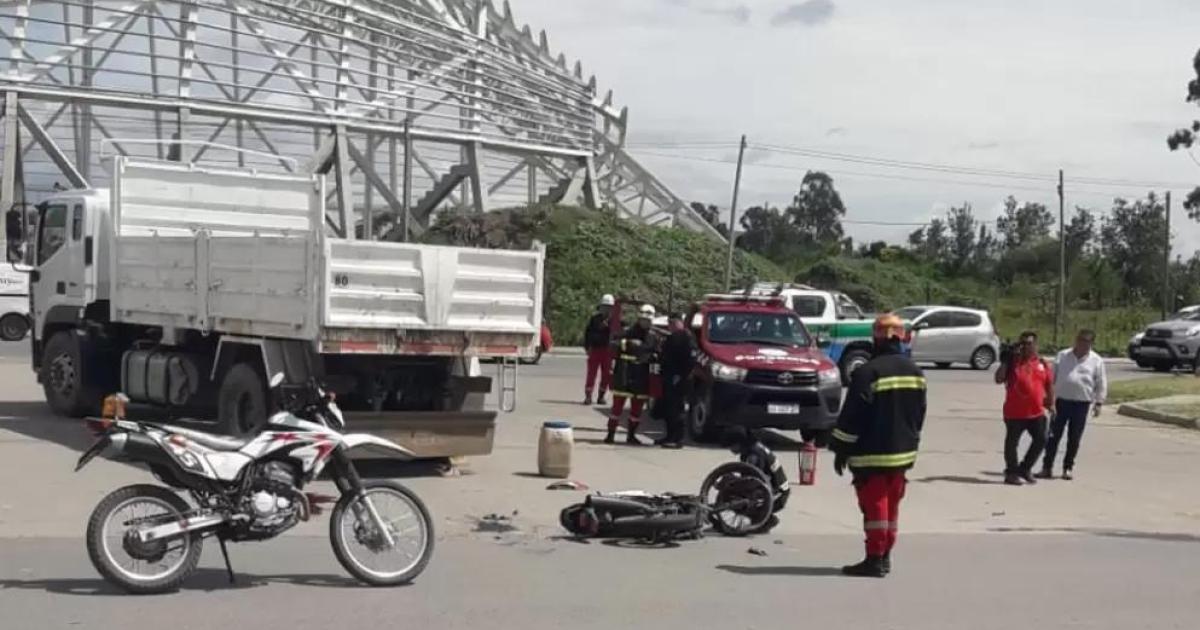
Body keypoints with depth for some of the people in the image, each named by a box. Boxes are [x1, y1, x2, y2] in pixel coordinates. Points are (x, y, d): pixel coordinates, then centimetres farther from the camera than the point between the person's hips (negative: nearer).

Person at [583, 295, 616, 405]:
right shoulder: (595, 317, 1)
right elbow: (587, 332, 3)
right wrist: (587, 347, -3)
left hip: (607, 350, 2)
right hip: (595, 349, -2)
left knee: (606, 375, 6)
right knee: (591, 373, -3)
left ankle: (601, 396, 18)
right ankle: (588, 396, -2)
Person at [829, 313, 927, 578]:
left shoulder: (868, 372, -17)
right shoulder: (915, 371, 8)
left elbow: (852, 415, -15)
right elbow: (919, 414, 15)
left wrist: (841, 449, -7)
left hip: (872, 454, -7)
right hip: (902, 452, 7)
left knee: (874, 504, -3)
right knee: (891, 504, 15)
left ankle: (874, 560, -2)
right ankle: (885, 557, 22)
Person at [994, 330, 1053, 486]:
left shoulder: (1042, 364, 7)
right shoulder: (1013, 362, -3)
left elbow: (1049, 384, 15)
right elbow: (999, 379, -11)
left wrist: (1050, 403, 14)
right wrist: (1004, 362, -18)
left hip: (1036, 412, 4)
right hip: (1014, 413, -4)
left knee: (1041, 440, 7)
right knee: (1012, 442, 3)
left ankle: (1025, 468, 24)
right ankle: (1011, 473, 15)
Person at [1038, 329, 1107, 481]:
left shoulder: (1096, 361, 2)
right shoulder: (1063, 356, 6)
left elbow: (1101, 384, 3)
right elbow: (1052, 377, 10)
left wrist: (1098, 402, -3)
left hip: (1082, 404, -1)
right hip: (1061, 401, 1)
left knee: (1074, 438, 5)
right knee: (1054, 435, 1)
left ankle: (1068, 467, 16)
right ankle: (1047, 466, 5)